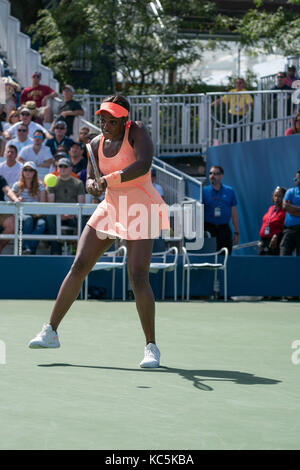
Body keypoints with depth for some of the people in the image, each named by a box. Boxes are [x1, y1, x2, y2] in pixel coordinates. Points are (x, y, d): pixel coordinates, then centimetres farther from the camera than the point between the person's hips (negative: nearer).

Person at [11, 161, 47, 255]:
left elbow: (43, 203, 6)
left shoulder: (40, 186, 13)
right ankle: (26, 247, -40)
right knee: (28, 219, -38)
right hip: (22, 214, 0)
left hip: (36, 215, 0)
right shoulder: (17, 186, 13)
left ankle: (30, 249, -41)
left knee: (41, 223, -35)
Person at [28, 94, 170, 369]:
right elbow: (92, 180, 12)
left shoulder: (137, 132, -13)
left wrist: (109, 179, -36)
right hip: (111, 209, 6)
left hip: (141, 210, -6)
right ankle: (51, 332, 5)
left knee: (138, 276, -16)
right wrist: (92, 186, -12)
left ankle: (151, 347, -6)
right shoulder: (97, 143, 5)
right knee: (79, 265, -2)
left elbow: (144, 165, -29)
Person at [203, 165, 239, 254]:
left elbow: (234, 213, 9)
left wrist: (236, 233, 6)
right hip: (208, 228, -2)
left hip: (224, 229, 2)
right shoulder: (204, 191, 2)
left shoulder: (229, 191, 7)